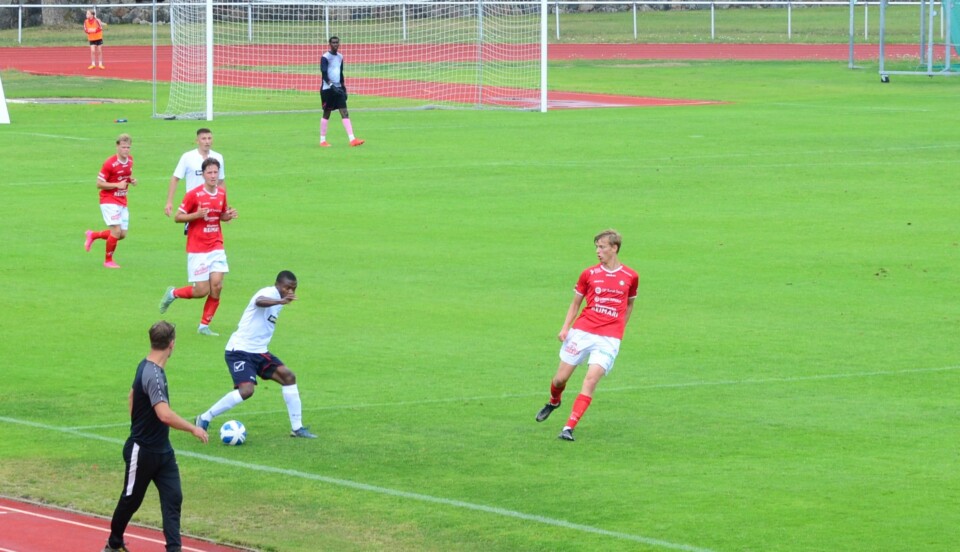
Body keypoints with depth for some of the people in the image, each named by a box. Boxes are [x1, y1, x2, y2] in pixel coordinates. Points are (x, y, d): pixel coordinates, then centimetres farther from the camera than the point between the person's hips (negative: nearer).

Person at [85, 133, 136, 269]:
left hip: (122, 201, 7)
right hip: (109, 201, -7)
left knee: (122, 234, 7)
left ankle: (93, 235, 30)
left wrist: (132, 180, -1)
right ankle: (108, 260, 4)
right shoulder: (110, 163, -18)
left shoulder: (130, 160, 4)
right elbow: (99, 184, -14)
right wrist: (117, 185, -23)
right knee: (116, 231, -16)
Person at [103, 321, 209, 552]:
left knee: (173, 497, -1)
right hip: (142, 452, -8)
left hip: (162, 450, 8)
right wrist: (194, 429, -26)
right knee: (131, 500, 10)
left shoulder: (146, 366, 3)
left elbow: (132, 396, 19)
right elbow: (165, 415, -36)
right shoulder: (153, 375, -27)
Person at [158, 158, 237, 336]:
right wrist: (196, 215, -23)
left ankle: (204, 325, 7)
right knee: (202, 291, -6)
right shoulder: (194, 194, -11)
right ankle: (173, 293, 24)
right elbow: (178, 217, -7)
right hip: (197, 249, -5)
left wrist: (229, 215, -3)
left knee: (217, 286, -7)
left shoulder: (222, 193, 5)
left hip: (216, 248, 5)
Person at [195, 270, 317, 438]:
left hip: (259, 351, 9)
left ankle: (297, 428, 5)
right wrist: (280, 302, -62)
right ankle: (204, 420, -7)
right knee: (247, 390, -23)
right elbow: (259, 301, -44)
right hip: (240, 350, -9)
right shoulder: (270, 293, -16)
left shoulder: (277, 299, 13)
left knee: (288, 376, -1)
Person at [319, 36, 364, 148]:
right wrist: (331, 84, -30)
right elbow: (324, 73, -19)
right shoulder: (325, 57, -9)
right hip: (327, 88, -6)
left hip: (338, 88, 6)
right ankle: (322, 140, 12)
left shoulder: (340, 57, 13)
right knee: (326, 114, 1)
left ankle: (352, 139, -13)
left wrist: (343, 86, 19)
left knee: (345, 113, -4)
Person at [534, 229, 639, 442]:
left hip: (608, 339, -1)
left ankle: (569, 428, -15)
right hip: (582, 332, 1)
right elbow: (575, 303, 12)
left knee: (591, 380, -16)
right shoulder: (589, 274, 5)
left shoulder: (630, 276, 4)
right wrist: (565, 327, -1)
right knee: (561, 378, 3)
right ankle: (553, 402, 39)